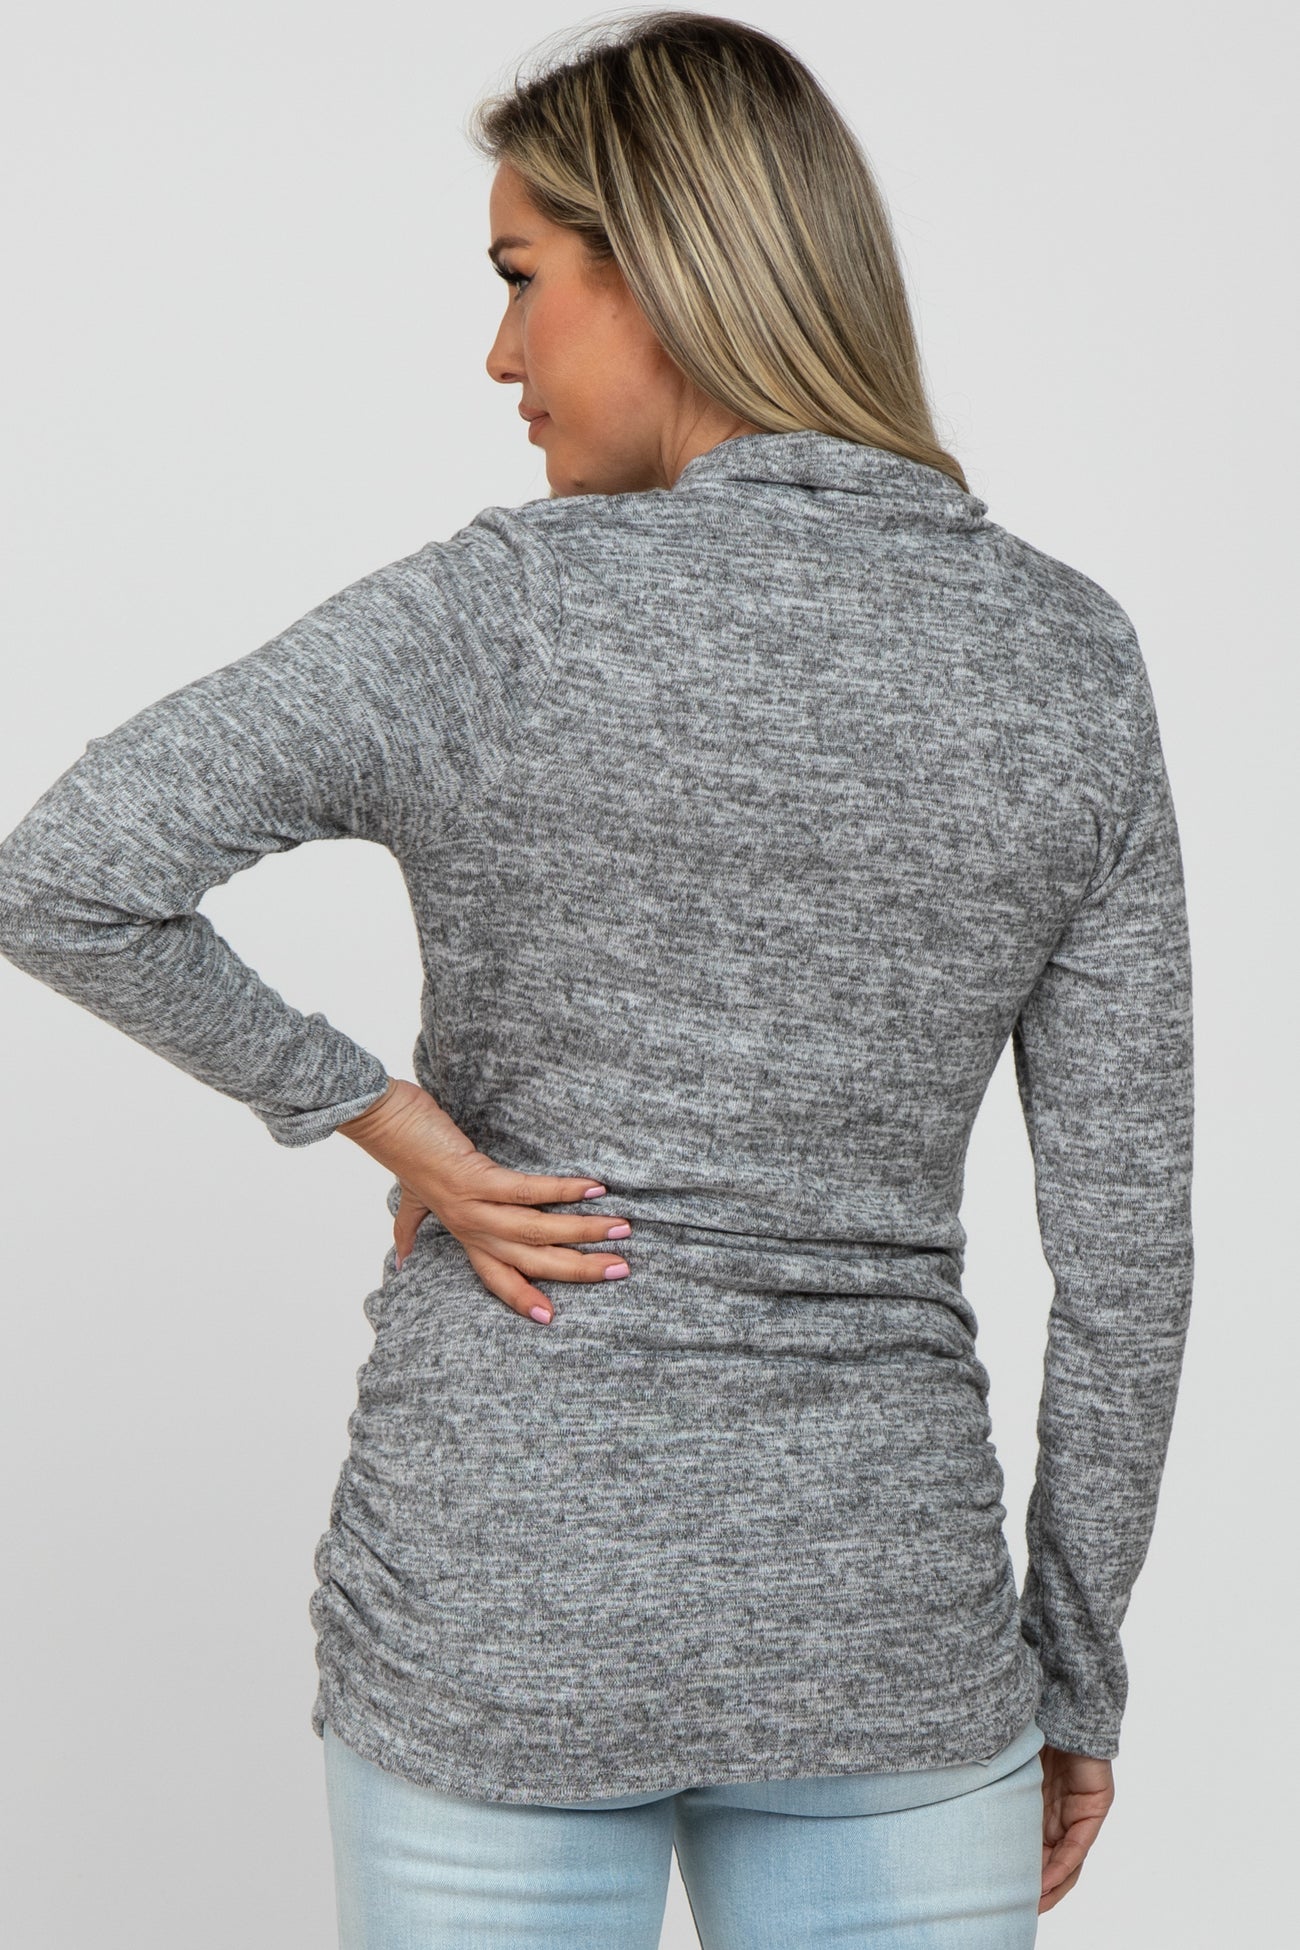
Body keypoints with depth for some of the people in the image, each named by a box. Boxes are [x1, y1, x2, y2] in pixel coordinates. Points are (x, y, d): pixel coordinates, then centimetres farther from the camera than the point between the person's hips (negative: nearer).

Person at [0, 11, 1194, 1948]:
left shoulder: (504, 609, -12)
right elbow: (1126, 1226, -1)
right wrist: (1075, 1666, 9)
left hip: (498, 1602, -1)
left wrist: (382, 1119, -10)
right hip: (879, 1619, 2)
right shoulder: (1067, 652, -3)